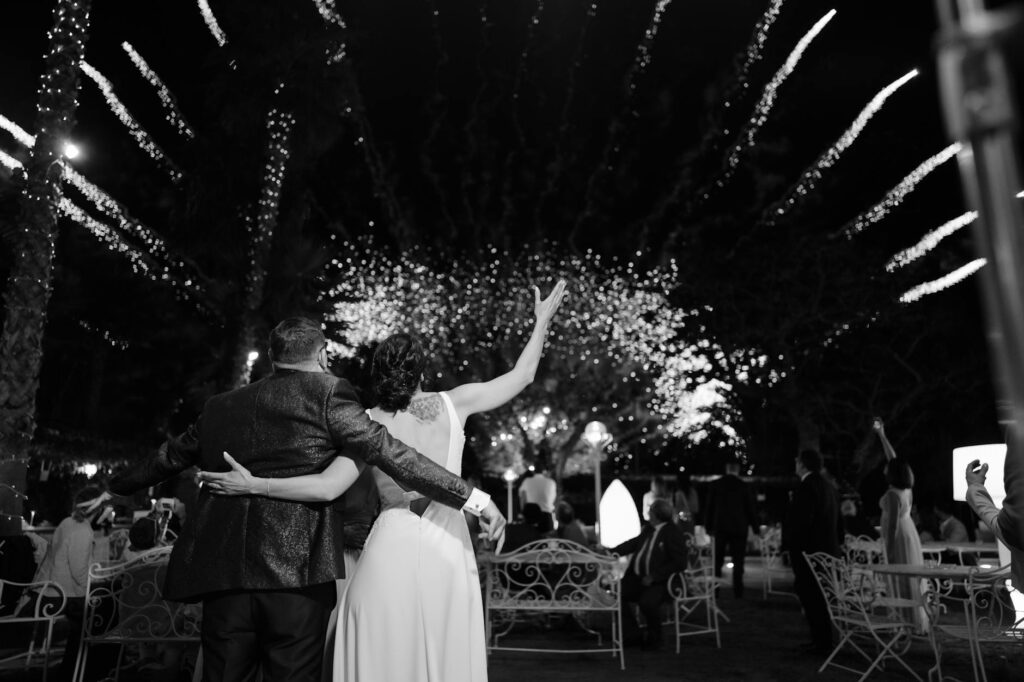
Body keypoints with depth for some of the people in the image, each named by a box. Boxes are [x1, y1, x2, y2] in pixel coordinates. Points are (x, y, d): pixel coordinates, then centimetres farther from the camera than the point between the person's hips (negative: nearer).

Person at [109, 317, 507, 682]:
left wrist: (112, 488, 49)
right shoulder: (326, 393, -1)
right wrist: (473, 498, -9)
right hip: (298, 573, -4)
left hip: (224, 574, 5)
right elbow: (388, 452, -9)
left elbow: (168, 459, 28)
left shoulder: (220, 407, 14)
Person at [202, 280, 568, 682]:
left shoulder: (369, 422, -1)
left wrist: (253, 485, -4)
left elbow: (329, 486, -11)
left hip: (391, 550, 0)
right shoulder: (453, 403, 1)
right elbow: (522, 375, 9)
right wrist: (542, 321, 21)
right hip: (447, 550, 1)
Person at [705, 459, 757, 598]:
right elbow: (750, 508, 0)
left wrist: (709, 528, 10)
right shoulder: (744, 486, -3)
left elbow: (710, 507, 3)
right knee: (738, 561, 5)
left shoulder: (716, 485, 0)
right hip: (739, 528, -1)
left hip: (720, 527, 1)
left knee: (717, 560, 8)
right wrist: (755, 529, 8)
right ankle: (738, 591, 4)